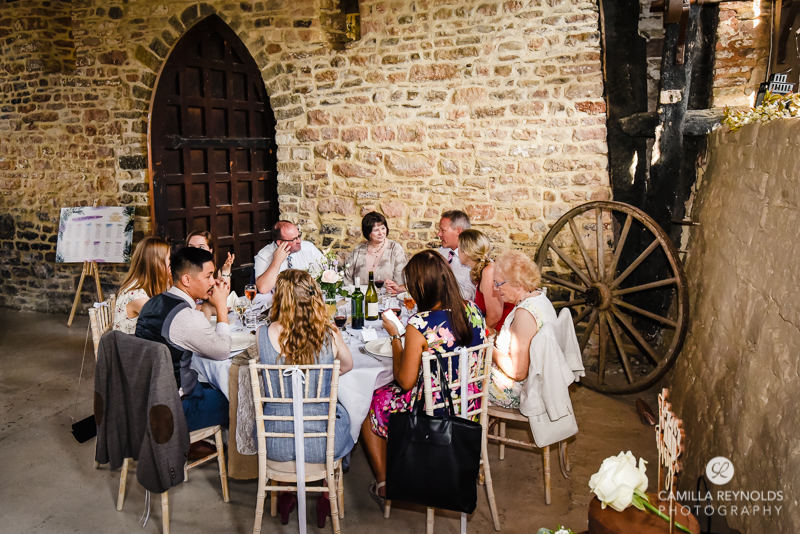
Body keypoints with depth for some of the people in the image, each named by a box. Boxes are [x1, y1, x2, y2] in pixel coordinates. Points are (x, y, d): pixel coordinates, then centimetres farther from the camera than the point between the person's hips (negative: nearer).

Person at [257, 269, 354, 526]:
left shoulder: (263, 335, -17)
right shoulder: (329, 335, -17)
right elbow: (347, 365, 6)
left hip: (275, 445, 1)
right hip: (321, 445, -1)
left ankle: (285, 496, 44)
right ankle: (327, 498, 43)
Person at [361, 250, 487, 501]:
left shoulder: (419, 325, -27)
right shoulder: (472, 310, -7)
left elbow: (405, 381, -16)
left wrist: (395, 336, -6)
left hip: (433, 414, -7)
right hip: (470, 408, 7)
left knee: (373, 404, 20)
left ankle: (384, 481, 33)